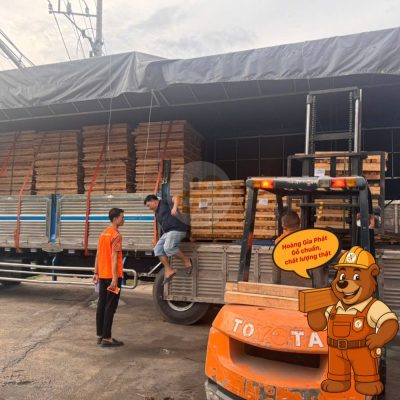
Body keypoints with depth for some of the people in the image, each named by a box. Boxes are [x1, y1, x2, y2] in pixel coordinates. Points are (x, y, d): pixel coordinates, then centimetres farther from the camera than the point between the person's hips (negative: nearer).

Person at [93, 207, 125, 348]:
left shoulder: (103, 234, 13)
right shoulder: (116, 235, -14)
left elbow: (98, 255, 14)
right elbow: (114, 257, -20)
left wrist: (96, 273, 19)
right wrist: (115, 278, -21)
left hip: (102, 275, 8)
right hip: (112, 276, -8)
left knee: (101, 305, 12)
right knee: (110, 307, -3)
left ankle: (100, 335, 20)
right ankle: (107, 338, 2)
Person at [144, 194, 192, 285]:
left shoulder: (164, 202, 4)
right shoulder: (157, 214, 26)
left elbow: (176, 198, -11)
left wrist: (174, 208, -29)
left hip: (177, 229, -9)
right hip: (168, 232, 9)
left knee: (168, 248, -25)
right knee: (158, 249, -6)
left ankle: (186, 260, -8)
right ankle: (168, 270, -5)